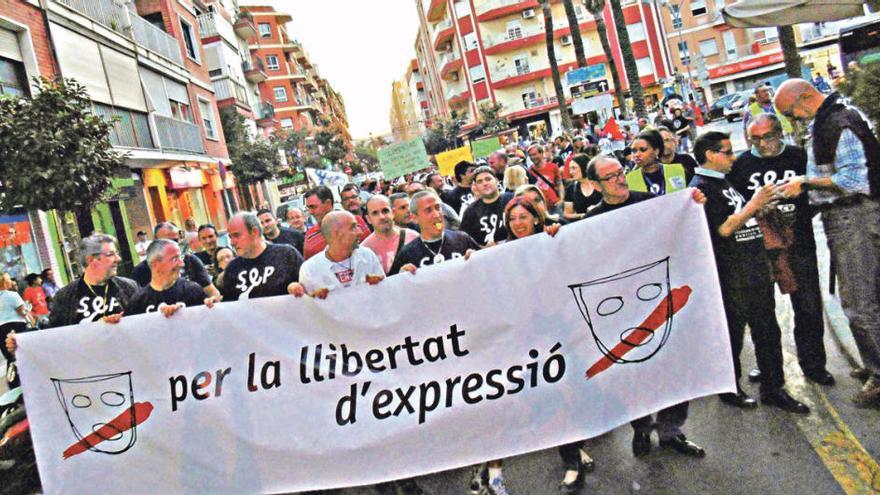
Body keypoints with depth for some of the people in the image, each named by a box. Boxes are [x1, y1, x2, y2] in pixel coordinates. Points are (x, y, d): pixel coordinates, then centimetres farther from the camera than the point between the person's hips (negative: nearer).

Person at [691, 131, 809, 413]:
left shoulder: (722, 182, 18)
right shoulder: (701, 187, -12)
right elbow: (724, 229, -19)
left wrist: (761, 207, 11)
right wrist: (753, 204, -15)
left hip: (755, 267, 9)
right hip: (731, 274, -9)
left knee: (767, 331, 11)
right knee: (732, 333, 4)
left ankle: (773, 388, 21)